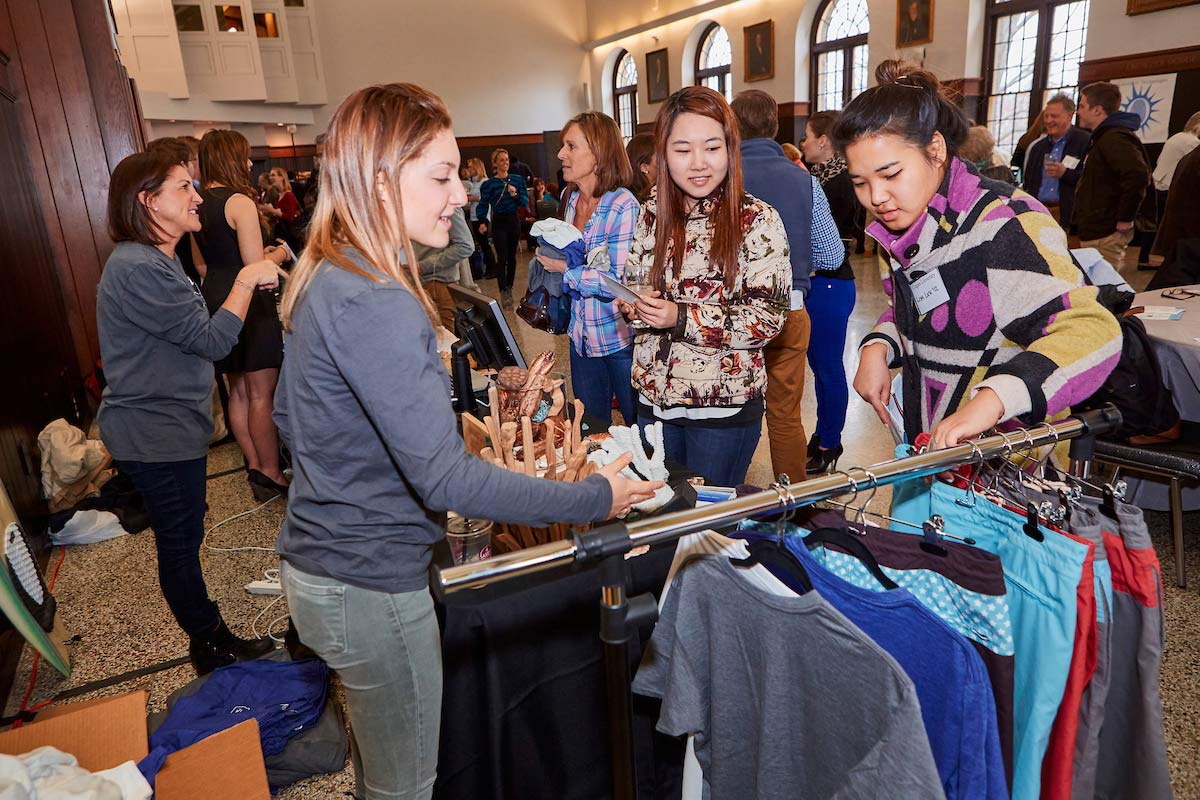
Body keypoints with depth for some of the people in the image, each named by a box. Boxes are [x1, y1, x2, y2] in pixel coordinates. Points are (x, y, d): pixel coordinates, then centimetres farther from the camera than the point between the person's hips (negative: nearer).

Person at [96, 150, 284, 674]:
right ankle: (211, 647, 23)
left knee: (183, 537, 21)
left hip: (169, 425, 11)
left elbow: (192, 330, 14)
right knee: (179, 542, 5)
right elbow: (212, 340, -23)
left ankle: (208, 634, 36)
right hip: (157, 434, -11)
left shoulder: (153, 260, 12)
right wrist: (246, 281, -15)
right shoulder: (137, 269, -24)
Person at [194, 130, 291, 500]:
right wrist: (280, 253, 2)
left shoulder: (199, 203, 11)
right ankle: (270, 475, 6)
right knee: (261, 395, -2)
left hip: (215, 299, 9)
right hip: (248, 303, -9)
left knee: (238, 390, 16)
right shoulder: (240, 202, -15)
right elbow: (257, 268, -19)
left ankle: (254, 464, 27)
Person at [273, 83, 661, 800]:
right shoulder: (375, 304, -28)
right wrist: (595, 498, -24)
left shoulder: (325, 277, 3)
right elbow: (446, 478, -31)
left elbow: (290, 418, 14)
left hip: (317, 560, 9)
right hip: (370, 584, -9)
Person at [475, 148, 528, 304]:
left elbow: (526, 201, 2)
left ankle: (509, 288, 22)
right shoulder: (489, 184, -3)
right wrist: (482, 222, -24)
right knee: (502, 257, -9)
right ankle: (503, 292, -7)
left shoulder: (518, 180, 6)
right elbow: (483, 205, -9)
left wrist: (515, 195, -17)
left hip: (514, 220, 3)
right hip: (498, 222, -3)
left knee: (512, 256, 10)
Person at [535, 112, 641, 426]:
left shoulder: (623, 206, -18)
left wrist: (565, 269, -18)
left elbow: (621, 282, -24)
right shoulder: (571, 199, 5)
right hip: (581, 336, 7)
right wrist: (550, 256, 1)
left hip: (620, 339, -7)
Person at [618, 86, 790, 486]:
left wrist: (683, 318, -22)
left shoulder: (758, 221, -11)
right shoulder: (653, 214, 2)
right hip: (653, 398, 5)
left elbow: (768, 317, -15)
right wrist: (636, 304, -11)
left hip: (725, 406, -4)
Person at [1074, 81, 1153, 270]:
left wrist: (1125, 219, -23)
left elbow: (1138, 176, -28)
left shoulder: (1114, 138, -15)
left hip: (1104, 236, -11)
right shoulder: (1104, 137, 20)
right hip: (1096, 231, 11)